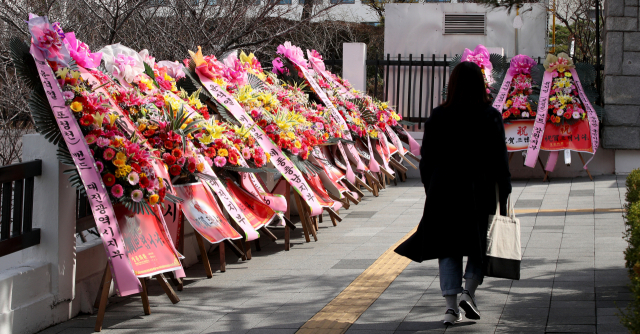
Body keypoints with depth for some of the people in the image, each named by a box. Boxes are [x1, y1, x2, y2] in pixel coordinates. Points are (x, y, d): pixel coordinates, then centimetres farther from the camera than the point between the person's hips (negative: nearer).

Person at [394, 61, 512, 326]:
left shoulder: (437, 117, 0)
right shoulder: (491, 117, -4)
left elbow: (427, 159, 3)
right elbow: (500, 160, -4)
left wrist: (430, 190, 13)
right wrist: (504, 195, 2)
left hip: (444, 193, 1)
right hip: (479, 193, -1)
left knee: (449, 249, 8)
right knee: (480, 245, 15)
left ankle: (451, 306, 0)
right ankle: (469, 292, -3)